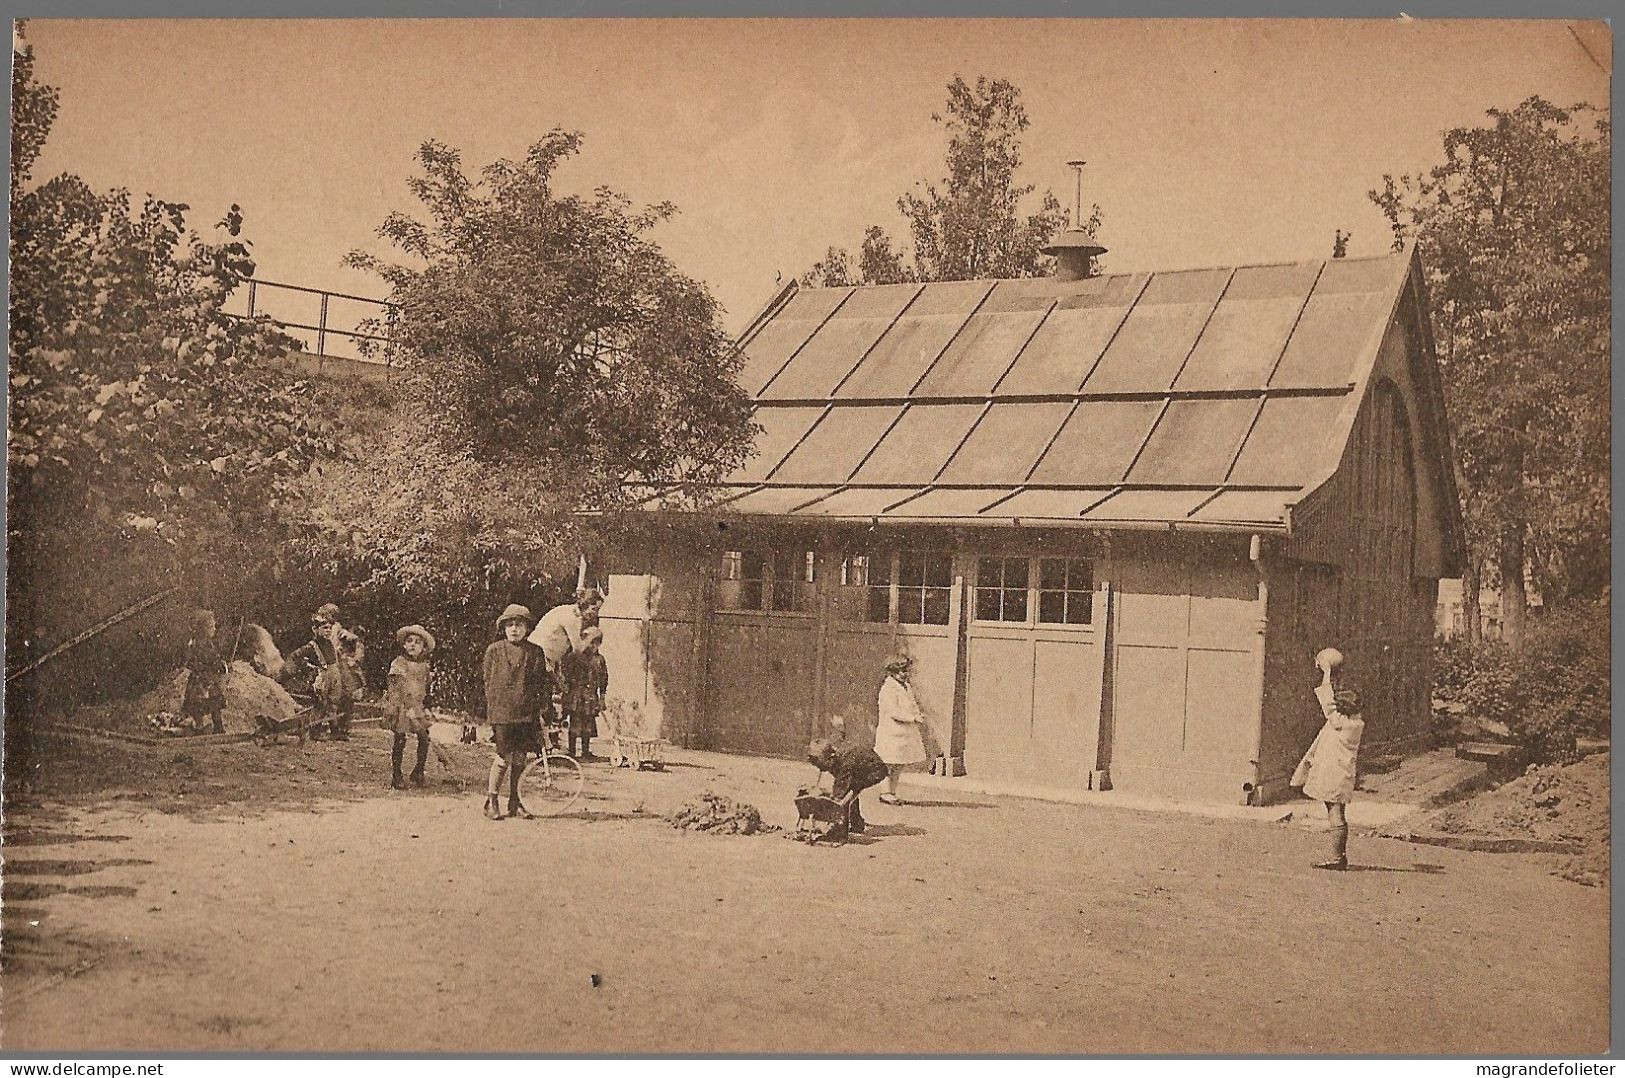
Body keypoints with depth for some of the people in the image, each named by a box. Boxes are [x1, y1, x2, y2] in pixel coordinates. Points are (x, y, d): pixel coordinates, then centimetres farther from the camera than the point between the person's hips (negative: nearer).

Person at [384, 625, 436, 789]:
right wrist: (409, 708, -20)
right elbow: (401, 686, -13)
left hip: (418, 707, 4)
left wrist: (426, 708, 13)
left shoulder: (424, 666, 10)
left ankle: (418, 772, 11)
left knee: (424, 739, -6)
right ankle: (396, 776, 10)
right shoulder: (399, 663, -6)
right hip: (400, 706, -4)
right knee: (400, 740, -2)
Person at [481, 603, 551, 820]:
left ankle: (514, 801, 19)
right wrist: (491, 710, 1)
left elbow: (543, 681, 12)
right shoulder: (494, 651, 4)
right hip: (502, 712, -2)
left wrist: (545, 707, 4)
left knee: (519, 758, 7)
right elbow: (488, 682, 6)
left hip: (527, 713, 2)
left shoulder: (535, 652, 8)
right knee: (504, 757, -7)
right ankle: (491, 800, 8)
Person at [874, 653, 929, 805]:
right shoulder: (888, 689, -15)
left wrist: (919, 714, 7)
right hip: (892, 734, -9)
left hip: (905, 733, 9)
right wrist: (914, 717, -21)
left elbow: (912, 706, 27)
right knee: (894, 765, -4)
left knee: (900, 765, 11)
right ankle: (888, 793, 6)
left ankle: (891, 793, 18)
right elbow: (893, 712, -23)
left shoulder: (906, 687, 15)